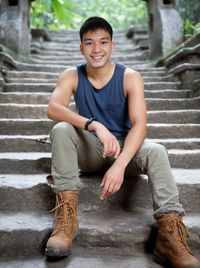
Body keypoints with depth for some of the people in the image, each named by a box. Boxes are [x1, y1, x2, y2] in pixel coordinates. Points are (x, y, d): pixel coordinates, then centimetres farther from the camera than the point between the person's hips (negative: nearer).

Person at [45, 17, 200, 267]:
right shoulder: (71, 76, -6)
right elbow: (53, 108, -26)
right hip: (89, 149, 1)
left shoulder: (130, 77, -11)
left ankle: (170, 235, -38)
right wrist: (95, 125, -43)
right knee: (61, 130, -28)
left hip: (124, 147, -1)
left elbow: (139, 124, -23)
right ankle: (66, 217, -31)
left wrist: (120, 164, -41)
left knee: (156, 151, -30)